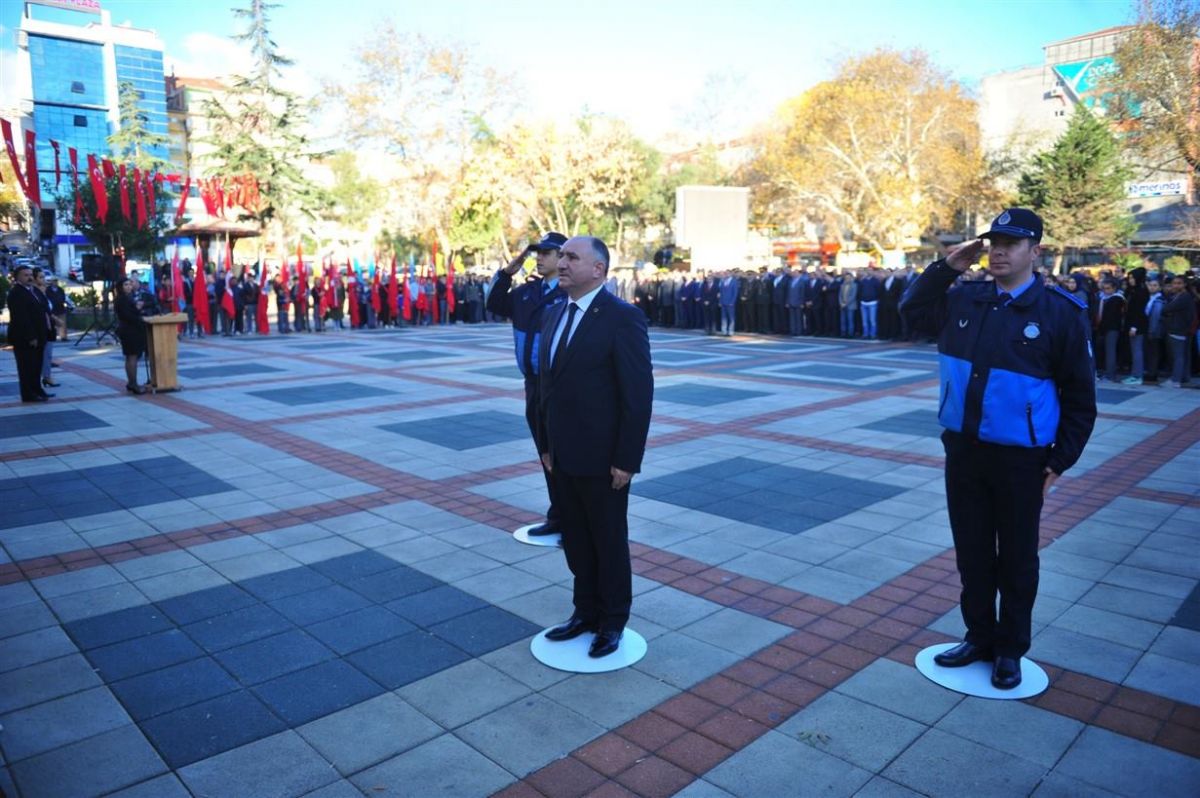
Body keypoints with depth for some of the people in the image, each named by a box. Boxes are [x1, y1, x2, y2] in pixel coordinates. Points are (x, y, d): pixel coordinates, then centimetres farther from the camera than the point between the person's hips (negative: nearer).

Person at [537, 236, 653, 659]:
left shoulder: (623, 318, -16)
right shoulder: (555, 314, 8)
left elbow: (639, 394, -17)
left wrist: (627, 461, -17)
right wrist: (546, 444, 11)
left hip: (602, 458, -7)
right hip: (563, 456, 7)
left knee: (609, 541, 10)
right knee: (576, 540, 18)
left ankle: (613, 621, 28)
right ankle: (586, 611, 35)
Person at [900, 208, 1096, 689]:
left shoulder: (1061, 312, -7)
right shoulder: (964, 299, 3)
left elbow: (1079, 396, -3)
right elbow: (912, 310, 18)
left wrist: (1060, 461, -5)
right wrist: (946, 267, 4)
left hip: (1021, 459, -3)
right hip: (963, 450, 4)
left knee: (1016, 559, 11)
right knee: (972, 553, 15)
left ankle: (1010, 650, 28)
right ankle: (979, 637, 32)